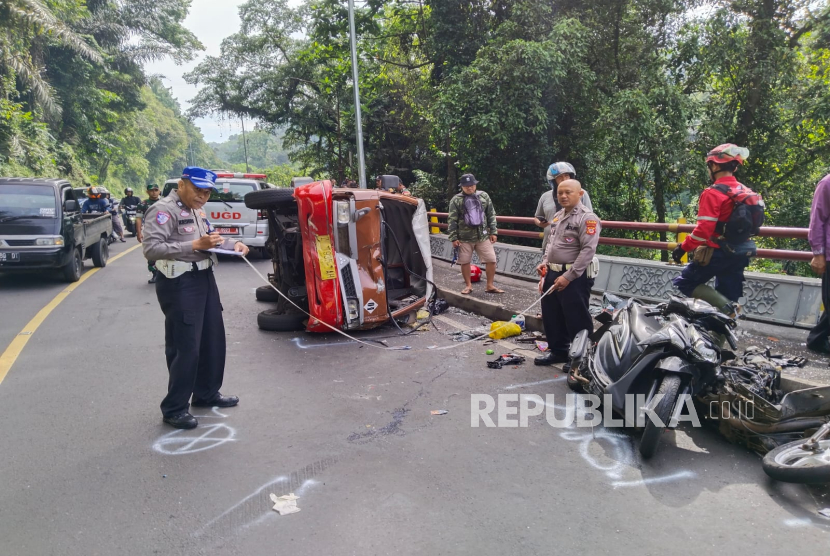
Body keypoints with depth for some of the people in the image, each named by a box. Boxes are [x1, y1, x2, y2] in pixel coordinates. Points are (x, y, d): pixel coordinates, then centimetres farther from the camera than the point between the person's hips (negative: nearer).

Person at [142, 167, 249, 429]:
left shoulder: (197, 211, 16)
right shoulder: (163, 210, -13)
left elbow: (209, 240, 24)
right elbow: (151, 249, -23)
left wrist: (233, 244, 3)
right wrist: (195, 245, -28)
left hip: (205, 279, 10)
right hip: (179, 284, -10)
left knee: (213, 340, 16)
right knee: (185, 347, -5)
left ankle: (207, 394, 32)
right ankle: (174, 408, 9)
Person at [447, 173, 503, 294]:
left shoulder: (484, 196, 4)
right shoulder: (456, 200, -3)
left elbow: (491, 215, 8)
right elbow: (452, 220, -3)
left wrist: (493, 232, 3)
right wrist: (454, 238, -7)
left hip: (483, 236, 2)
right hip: (464, 238, -2)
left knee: (491, 260, 0)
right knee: (465, 262, 6)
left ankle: (490, 286, 13)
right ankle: (468, 285, 23)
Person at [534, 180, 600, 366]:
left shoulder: (587, 218, -13)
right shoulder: (557, 217, 15)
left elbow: (588, 250, -20)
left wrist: (568, 276, -22)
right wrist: (544, 262, 11)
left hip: (575, 277, -9)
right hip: (552, 274, 9)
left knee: (577, 320, 0)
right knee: (551, 316, 16)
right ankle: (558, 350, 32)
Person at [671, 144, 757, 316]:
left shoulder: (713, 193, -16)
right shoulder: (746, 192, 9)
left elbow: (704, 229, -22)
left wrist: (684, 247, -12)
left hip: (719, 252, -8)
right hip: (741, 253, 8)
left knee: (684, 283, 3)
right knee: (728, 297, 14)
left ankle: (727, 307, -13)